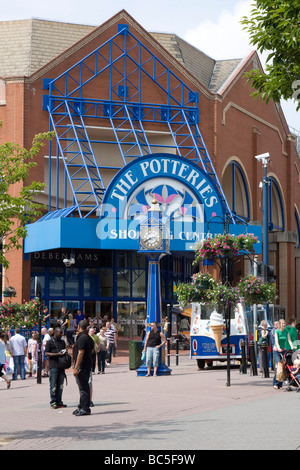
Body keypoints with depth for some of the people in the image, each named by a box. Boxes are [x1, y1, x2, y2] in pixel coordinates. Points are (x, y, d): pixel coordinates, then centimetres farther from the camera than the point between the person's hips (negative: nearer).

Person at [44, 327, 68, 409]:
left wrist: (65, 353, 5)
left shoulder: (62, 342, 17)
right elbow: (47, 353, -6)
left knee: (60, 385, 7)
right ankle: (53, 402, -2)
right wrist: (57, 354, -17)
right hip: (53, 366, -6)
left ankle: (59, 401, 13)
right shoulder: (50, 342, -1)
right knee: (53, 385, -6)